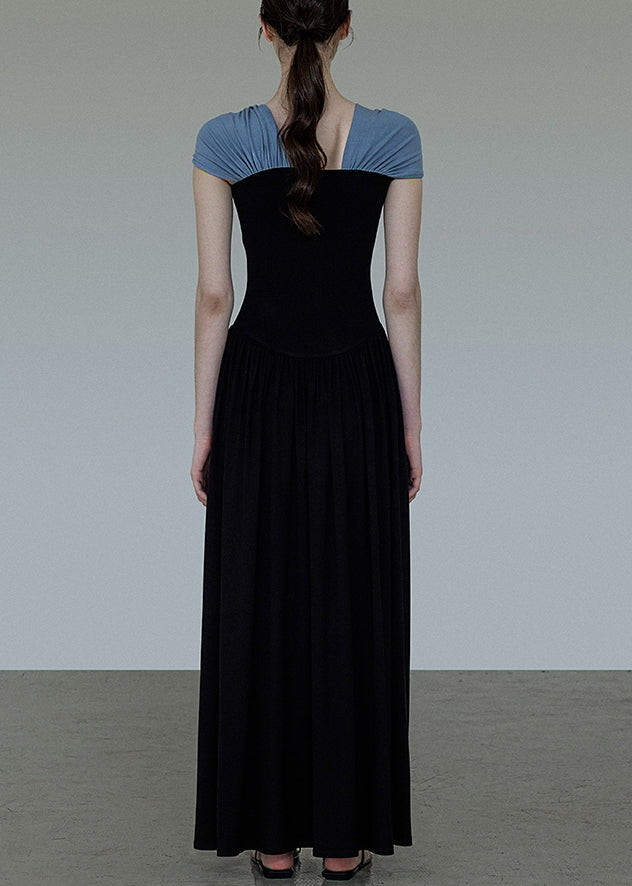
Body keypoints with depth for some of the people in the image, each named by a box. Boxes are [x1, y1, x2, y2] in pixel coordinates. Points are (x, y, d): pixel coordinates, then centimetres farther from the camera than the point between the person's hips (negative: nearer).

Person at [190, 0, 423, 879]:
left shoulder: (223, 139, -5)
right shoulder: (394, 137, -4)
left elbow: (214, 295, -5)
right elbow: (402, 293, -3)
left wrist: (204, 422, 2)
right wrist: (411, 422, 4)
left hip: (259, 392, 0)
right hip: (358, 390, 1)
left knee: (258, 606, 9)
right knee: (354, 607, 9)